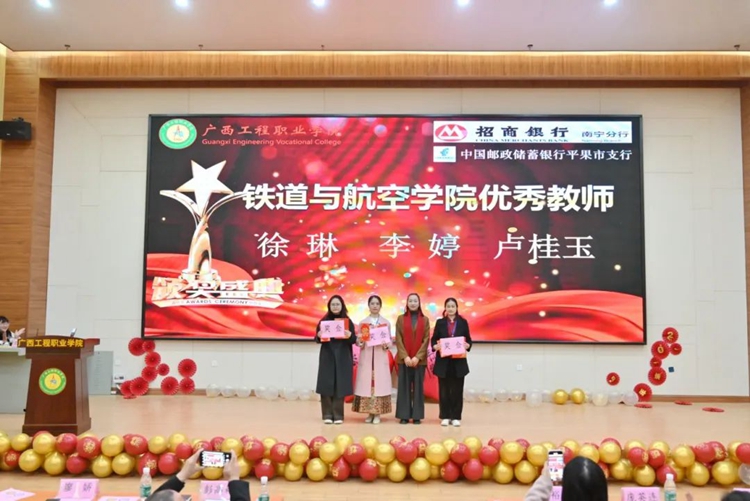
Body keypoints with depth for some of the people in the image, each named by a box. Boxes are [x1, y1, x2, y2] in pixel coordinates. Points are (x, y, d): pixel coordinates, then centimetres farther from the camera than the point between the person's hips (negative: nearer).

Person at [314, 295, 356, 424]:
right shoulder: (324, 321, 5)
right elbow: (317, 339, 6)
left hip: (343, 358, -1)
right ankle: (327, 415, 6)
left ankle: (338, 415, 6)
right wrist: (319, 336, -16)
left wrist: (349, 336, -20)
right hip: (327, 357, 1)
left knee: (340, 385, -1)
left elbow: (354, 340, 1)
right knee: (326, 385, -2)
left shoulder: (348, 321, 3)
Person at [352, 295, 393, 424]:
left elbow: (390, 341, 8)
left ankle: (377, 413, 3)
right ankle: (369, 413, 7)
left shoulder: (386, 322, 7)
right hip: (366, 357, 0)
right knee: (366, 383, -2)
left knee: (379, 383, -4)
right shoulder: (362, 322, 8)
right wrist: (360, 342, -13)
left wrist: (386, 345, -13)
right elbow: (358, 341, 8)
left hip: (380, 357, 0)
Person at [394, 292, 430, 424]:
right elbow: (398, 340, 0)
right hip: (404, 359, 0)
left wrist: (417, 357, -11)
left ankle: (417, 416, 8)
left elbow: (426, 340, -1)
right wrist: (405, 357, -11)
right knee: (404, 387, 1)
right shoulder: (401, 319, 5)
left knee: (418, 387, 2)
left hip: (419, 359, 0)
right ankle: (404, 415, 7)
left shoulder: (425, 320, 5)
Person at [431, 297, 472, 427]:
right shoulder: (440, 322, 4)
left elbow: (468, 339, 6)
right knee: (444, 389, 4)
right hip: (443, 361, 0)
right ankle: (445, 416, 13)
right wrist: (435, 346, -16)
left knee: (457, 389, 4)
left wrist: (467, 345, -15)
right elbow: (433, 339, 4)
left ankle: (456, 417, 12)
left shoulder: (463, 322, 5)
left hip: (459, 361, 0)